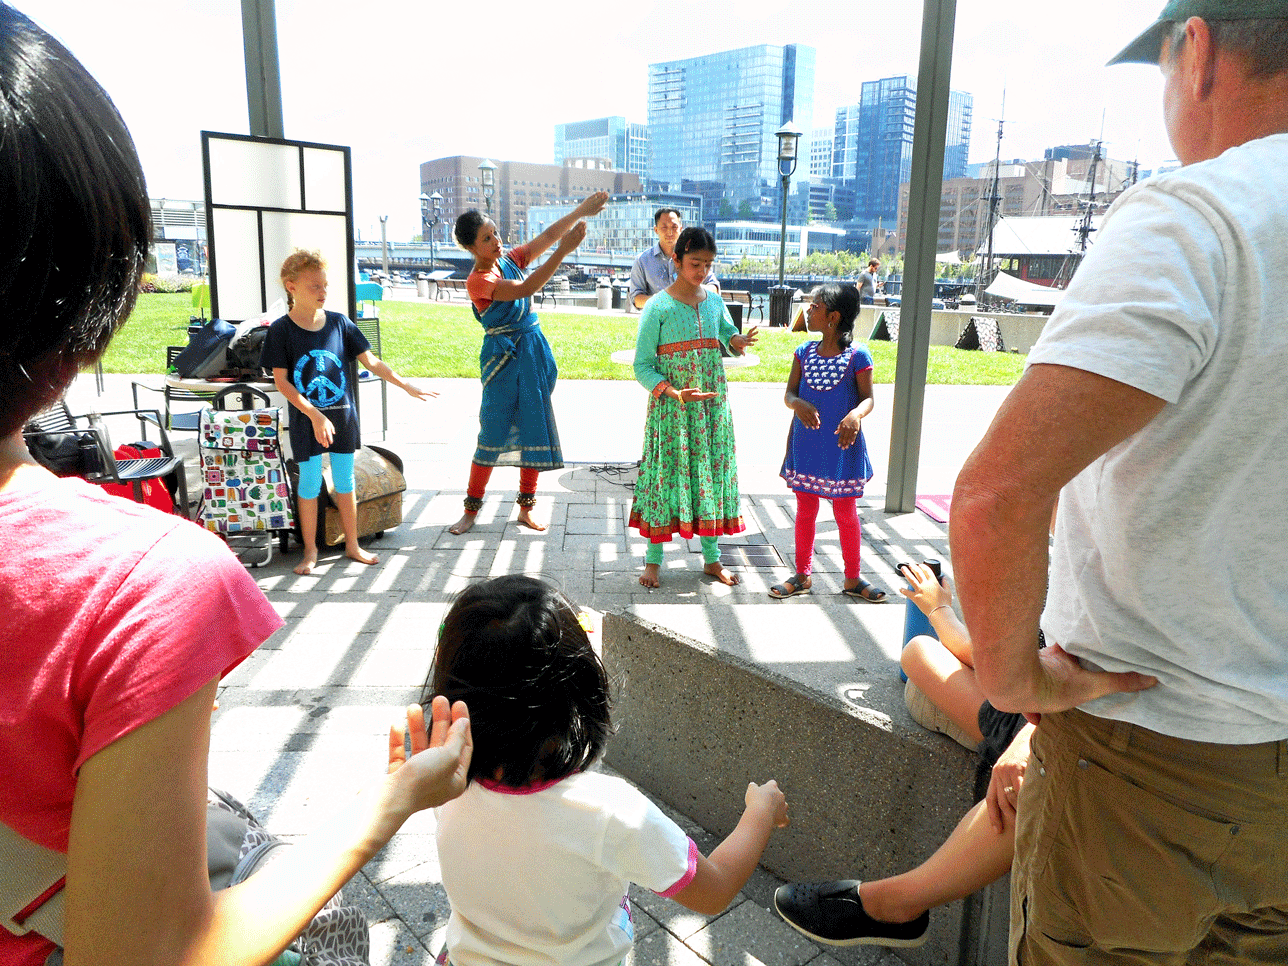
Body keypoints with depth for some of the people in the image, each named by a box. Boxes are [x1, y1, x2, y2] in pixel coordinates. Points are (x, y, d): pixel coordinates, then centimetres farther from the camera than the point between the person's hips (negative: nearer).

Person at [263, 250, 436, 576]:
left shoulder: (339, 323, 0)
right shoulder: (281, 330, -8)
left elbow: (371, 361, 3)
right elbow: (281, 381, -9)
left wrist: (405, 385, -4)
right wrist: (314, 415, -17)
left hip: (342, 416, 3)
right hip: (306, 421, -3)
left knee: (345, 482, 12)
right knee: (309, 484, 7)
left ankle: (352, 545, 26)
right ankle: (310, 551, 22)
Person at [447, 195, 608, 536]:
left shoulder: (510, 259, 6)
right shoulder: (477, 281, -14)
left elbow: (548, 235, 3)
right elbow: (525, 289, -27)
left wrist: (581, 211, -10)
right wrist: (563, 251, -31)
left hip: (534, 352, 6)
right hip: (503, 357, -6)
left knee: (534, 429, 6)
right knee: (494, 433, -3)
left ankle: (526, 507, 16)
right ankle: (471, 508, 11)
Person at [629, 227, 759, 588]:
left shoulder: (715, 302, 7)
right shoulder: (658, 307, -7)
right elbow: (642, 366, -9)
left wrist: (739, 341, -8)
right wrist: (674, 393, -24)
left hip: (713, 403, 5)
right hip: (670, 407, -4)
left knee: (712, 471, 8)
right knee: (667, 473, -2)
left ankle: (712, 557, 21)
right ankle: (653, 559, 12)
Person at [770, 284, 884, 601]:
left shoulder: (857, 355, -9)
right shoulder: (804, 352, 3)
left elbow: (868, 397, -6)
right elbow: (789, 394, 2)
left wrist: (856, 414, -28)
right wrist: (799, 404, -21)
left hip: (842, 446, -3)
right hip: (806, 444, 3)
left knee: (846, 514, 8)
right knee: (805, 511, 12)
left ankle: (852, 578, 23)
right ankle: (802, 575, 26)